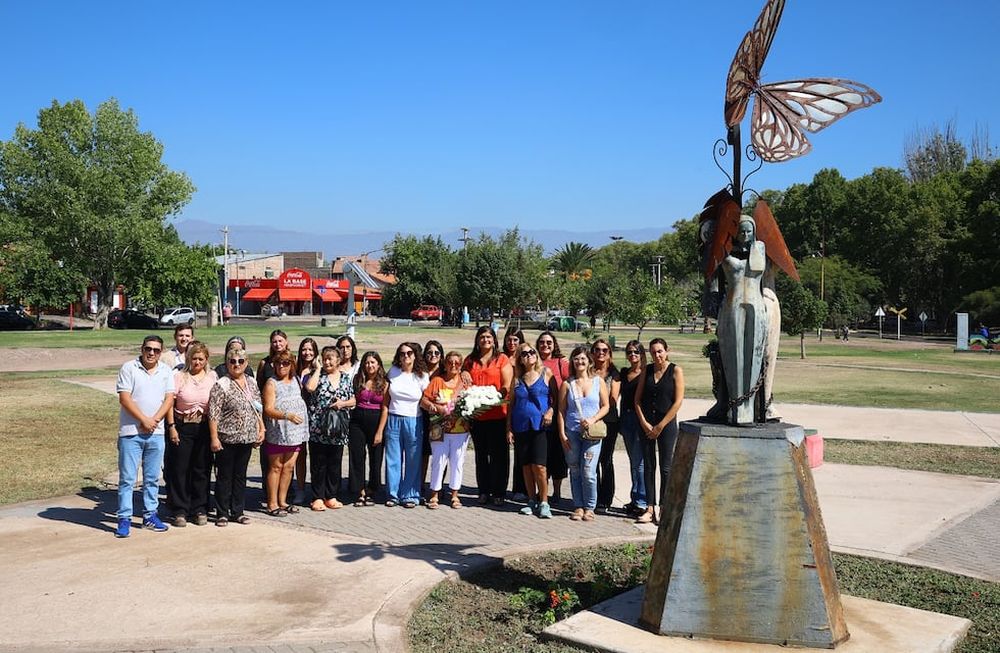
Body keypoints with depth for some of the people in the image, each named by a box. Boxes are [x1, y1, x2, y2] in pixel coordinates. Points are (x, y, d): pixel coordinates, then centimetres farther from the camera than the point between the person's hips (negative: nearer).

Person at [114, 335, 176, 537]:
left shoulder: (166, 371, 8)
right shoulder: (129, 368, -3)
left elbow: (169, 399, 2)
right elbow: (124, 399, -9)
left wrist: (154, 420, -12)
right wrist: (144, 420, -14)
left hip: (156, 432, 3)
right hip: (130, 432, -3)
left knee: (152, 478, 10)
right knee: (127, 478, 0)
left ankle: (150, 516, 20)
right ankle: (124, 519, 6)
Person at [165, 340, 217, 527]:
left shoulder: (212, 377, 5)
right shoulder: (179, 376, -1)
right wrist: (171, 426, -8)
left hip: (205, 427, 2)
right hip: (183, 427, -2)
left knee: (202, 469, 7)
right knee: (180, 469, 1)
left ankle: (200, 510, 17)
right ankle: (179, 511, 10)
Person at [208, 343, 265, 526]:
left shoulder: (251, 383, 10)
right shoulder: (221, 385, -9)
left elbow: (258, 409, 17)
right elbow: (213, 414, -12)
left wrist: (261, 429, 11)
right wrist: (214, 438, -16)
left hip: (247, 438, 5)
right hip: (227, 439, -5)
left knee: (241, 475, 12)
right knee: (224, 476, 3)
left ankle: (238, 511, 20)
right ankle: (222, 513, 12)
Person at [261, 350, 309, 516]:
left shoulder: (296, 381, 12)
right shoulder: (271, 383, -7)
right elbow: (268, 410, -17)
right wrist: (287, 415, -27)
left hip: (295, 432, 5)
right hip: (277, 432, -5)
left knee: (289, 466, 8)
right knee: (275, 467, 1)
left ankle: (282, 501, 19)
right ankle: (272, 504, 7)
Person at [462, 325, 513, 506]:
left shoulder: (502, 359, 1)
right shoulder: (470, 360, 13)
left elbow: (507, 386, -5)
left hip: (497, 415, -4)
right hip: (476, 415, 4)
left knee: (498, 455, 1)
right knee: (481, 455, 11)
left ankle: (499, 493, 9)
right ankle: (483, 491, 20)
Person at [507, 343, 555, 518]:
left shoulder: (546, 372, 3)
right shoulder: (517, 378, 10)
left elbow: (556, 396, 5)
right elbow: (511, 403, 13)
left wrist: (551, 411, -13)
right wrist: (508, 427, 8)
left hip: (540, 425, -3)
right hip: (521, 426, 3)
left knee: (538, 465, -10)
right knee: (526, 466, 7)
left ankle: (544, 503, 1)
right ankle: (532, 501, 18)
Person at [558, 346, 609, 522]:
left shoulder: (598, 382, 5)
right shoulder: (567, 384, 6)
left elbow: (605, 406, 6)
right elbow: (561, 410, 4)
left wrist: (592, 420, -10)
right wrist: (562, 434, -2)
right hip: (571, 433, 1)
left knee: (588, 472, -7)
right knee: (575, 472, 6)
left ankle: (589, 508, 6)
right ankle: (578, 506, 16)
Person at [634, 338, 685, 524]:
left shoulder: (675, 371, -4)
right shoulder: (647, 370, 7)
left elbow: (678, 402, -8)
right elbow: (637, 398, 7)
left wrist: (660, 426, -9)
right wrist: (644, 422, -6)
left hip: (666, 424, -4)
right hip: (646, 423, 4)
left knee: (665, 467, 0)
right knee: (648, 466, 6)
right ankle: (650, 508, 11)